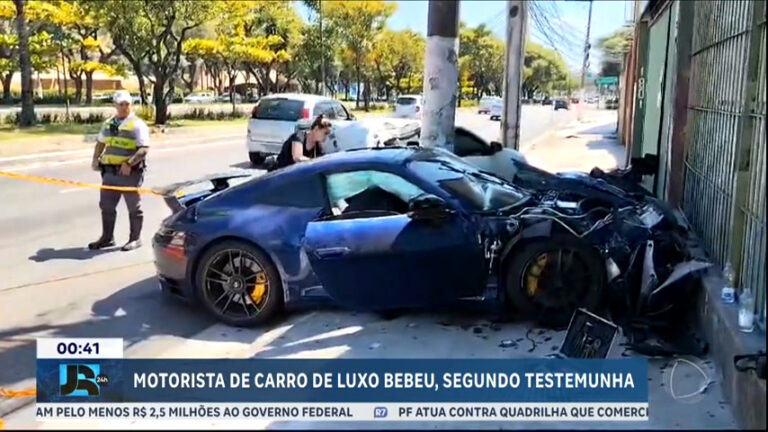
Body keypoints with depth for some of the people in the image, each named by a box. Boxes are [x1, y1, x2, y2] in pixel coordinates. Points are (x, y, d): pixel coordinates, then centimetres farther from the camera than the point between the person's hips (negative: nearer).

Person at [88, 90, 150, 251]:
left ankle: (135, 239, 14)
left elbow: (144, 149, -16)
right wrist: (95, 159, 8)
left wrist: (129, 163, -26)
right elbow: (100, 143, 24)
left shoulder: (137, 124, -8)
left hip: (130, 172, -7)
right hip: (109, 171, 7)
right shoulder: (108, 123, 13)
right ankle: (107, 237, 24)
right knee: (106, 205, 12)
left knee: (134, 207, 3)